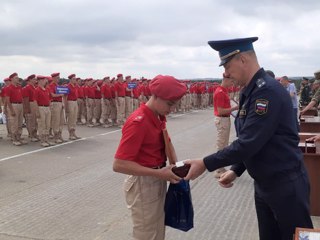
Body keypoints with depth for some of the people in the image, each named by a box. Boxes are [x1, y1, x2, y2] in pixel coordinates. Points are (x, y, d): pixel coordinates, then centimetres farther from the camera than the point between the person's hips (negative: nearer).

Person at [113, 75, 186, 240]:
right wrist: (159, 173, -28)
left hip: (157, 181, 8)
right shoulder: (138, 122, -23)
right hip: (143, 184, -8)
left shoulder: (159, 117, 5)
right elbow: (119, 165, -27)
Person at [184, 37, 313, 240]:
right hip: (263, 184, 9)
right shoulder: (250, 91, 6)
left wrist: (206, 164, -21)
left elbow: (249, 143, -27)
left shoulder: (268, 90, -23)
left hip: (286, 184, -9)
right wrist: (236, 170, 8)